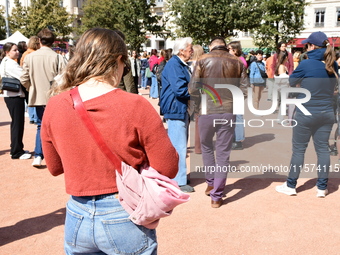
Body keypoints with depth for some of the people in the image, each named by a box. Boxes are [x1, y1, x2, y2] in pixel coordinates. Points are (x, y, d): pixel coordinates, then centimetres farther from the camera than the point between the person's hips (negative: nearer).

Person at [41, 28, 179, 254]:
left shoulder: (55, 105, -7)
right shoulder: (135, 106, -19)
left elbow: (55, 167, 7)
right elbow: (168, 169, -12)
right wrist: (158, 134, 4)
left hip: (77, 219, 3)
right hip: (125, 219, -3)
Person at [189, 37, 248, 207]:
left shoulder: (203, 61, -2)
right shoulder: (237, 63, 3)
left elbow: (192, 88, -7)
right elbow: (244, 89, 0)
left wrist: (199, 104, 10)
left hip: (207, 111, -1)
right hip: (228, 112, 1)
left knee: (206, 147, 22)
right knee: (223, 153, 6)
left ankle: (211, 183, 30)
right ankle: (217, 196, 10)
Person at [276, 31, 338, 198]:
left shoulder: (306, 64, -14)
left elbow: (292, 82, 2)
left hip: (306, 114, -5)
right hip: (327, 113, 5)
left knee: (299, 149, 5)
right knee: (322, 149, 10)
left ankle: (291, 186, 15)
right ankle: (322, 188, 17)